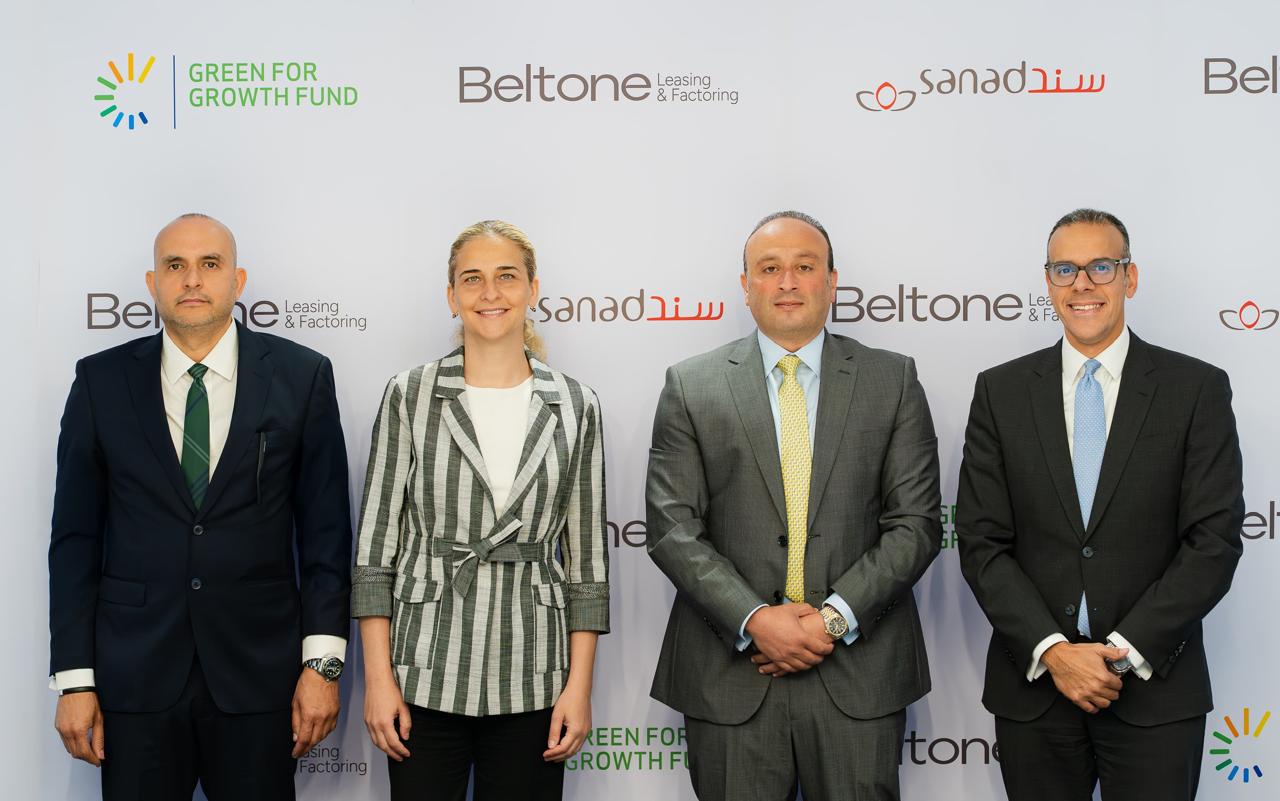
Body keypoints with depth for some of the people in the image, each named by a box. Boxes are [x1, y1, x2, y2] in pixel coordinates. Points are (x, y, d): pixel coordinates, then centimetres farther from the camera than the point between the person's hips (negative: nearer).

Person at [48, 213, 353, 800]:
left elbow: (325, 529, 1)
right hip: (133, 675, 1)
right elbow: (75, 537, 3)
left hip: (258, 670, 0)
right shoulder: (101, 381, 3)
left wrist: (323, 662, -4)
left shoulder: (302, 376, 1)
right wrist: (74, 679, -1)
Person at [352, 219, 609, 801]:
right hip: (425, 674, -1)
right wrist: (377, 678, -4)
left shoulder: (576, 407, 4)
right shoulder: (410, 395, 1)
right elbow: (375, 545, 1)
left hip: (531, 681, 1)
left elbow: (587, 557, 5)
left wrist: (579, 685, 0)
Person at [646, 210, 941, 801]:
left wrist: (835, 618, -11)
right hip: (730, 675, 0)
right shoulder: (691, 387, 4)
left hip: (859, 673, 0)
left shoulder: (894, 381, 5)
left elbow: (916, 524, 0)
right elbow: (672, 528, -2)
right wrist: (754, 619, -13)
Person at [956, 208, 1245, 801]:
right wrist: (1052, 651, -11)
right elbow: (982, 543, -1)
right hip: (1032, 682, 2)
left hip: (1154, 690, -1)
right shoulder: (1000, 392, 3)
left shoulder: (1198, 389, -1)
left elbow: (1213, 541, -6)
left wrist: (1126, 651, -13)